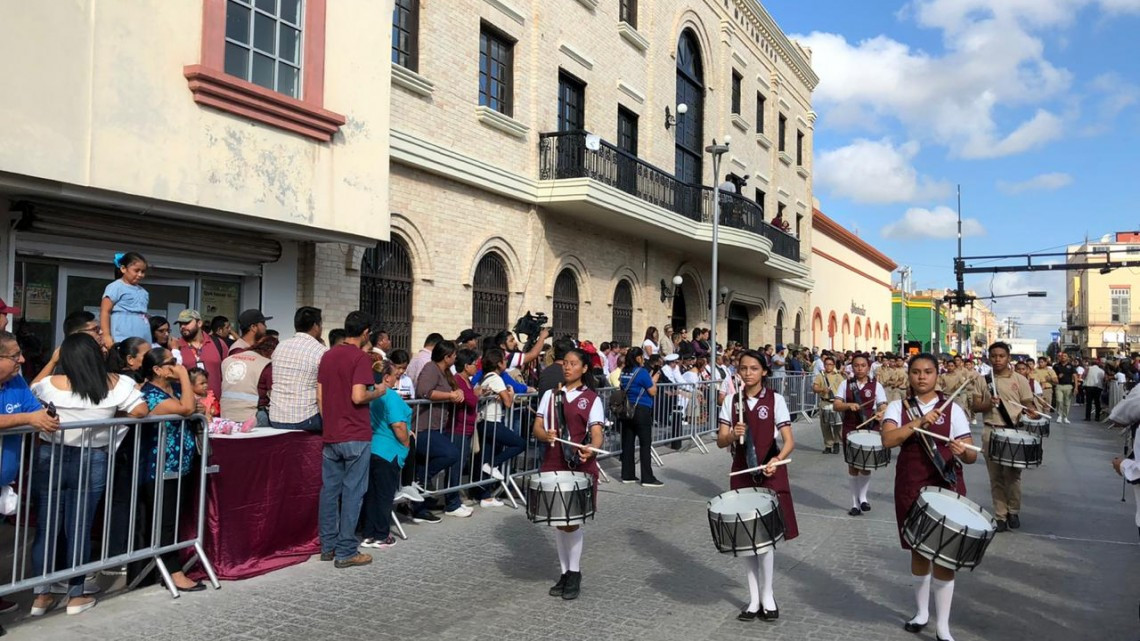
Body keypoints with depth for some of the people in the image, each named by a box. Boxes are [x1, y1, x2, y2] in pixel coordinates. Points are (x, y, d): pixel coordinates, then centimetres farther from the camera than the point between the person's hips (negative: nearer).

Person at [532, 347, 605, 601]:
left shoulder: (592, 399, 2)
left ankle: (575, 573, 9)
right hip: (553, 465, 3)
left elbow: (596, 434, -7)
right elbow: (537, 427, 6)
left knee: (572, 520, -7)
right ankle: (565, 572, 22)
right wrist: (545, 435, -17)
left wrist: (590, 450, -29)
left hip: (581, 466, -3)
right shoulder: (550, 395, 11)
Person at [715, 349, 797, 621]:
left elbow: (789, 441, -11)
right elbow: (720, 441, 0)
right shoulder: (731, 401, 2)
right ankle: (754, 597, 18)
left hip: (770, 473, -3)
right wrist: (733, 435, -22)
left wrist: (776, 459, -30)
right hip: (741, 474, 3)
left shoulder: (775, 400, -6)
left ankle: (767, 596, 13)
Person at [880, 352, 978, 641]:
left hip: (947, 488, -1)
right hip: (911, 488, 1)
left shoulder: (952, 408, -2)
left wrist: (962, 451, -27)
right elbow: (888, 440, -18)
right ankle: (921, 612, 34)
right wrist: (919, 421, -25)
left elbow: (971, 455, -5)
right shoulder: (898, 407, 0)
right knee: (918, 551, 15)